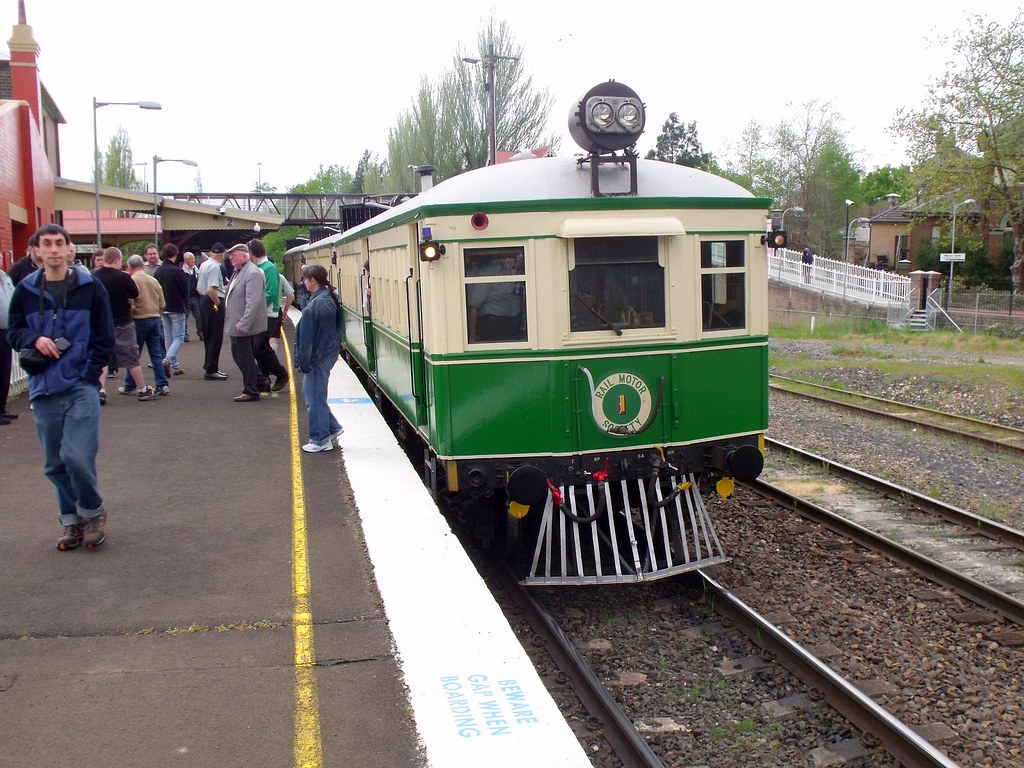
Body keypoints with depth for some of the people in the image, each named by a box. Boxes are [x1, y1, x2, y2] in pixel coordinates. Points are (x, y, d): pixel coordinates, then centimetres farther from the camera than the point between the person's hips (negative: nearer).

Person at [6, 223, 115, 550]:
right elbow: (13, 332, 13)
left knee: (78, 457, -13)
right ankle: (71, 521, 26)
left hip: (82, 388, -3)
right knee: (55, 464, 9)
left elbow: (105, 337, 1)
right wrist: (34, 339, -9)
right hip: (43, 390, 3)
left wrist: (90, 375, -7)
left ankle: (92, 511, 13)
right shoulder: (25, 290, 6)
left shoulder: (90, 287, -1)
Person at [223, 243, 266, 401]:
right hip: (236, 325, 10)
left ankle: (251, 392, 10)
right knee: (238, 355, 18)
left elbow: (253, 302, -24)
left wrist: (243, 325, -26)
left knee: (246, 358, -1)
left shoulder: (252, 273, -18)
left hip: (244, 326, -10)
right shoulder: (237, 271, 13)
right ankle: (260, 381, 30)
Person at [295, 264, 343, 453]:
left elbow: (306, 337, -19)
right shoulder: (330, 299, 6)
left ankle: (320, 441, 10)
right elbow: (337, 323, 14)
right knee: (312, 394, 20)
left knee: (314, 398, 2)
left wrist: (304, 362, -14)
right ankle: (332, 428, 23)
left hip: (318, 357, -9)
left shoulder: (313, 306, -21)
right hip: (330, 352, 9)